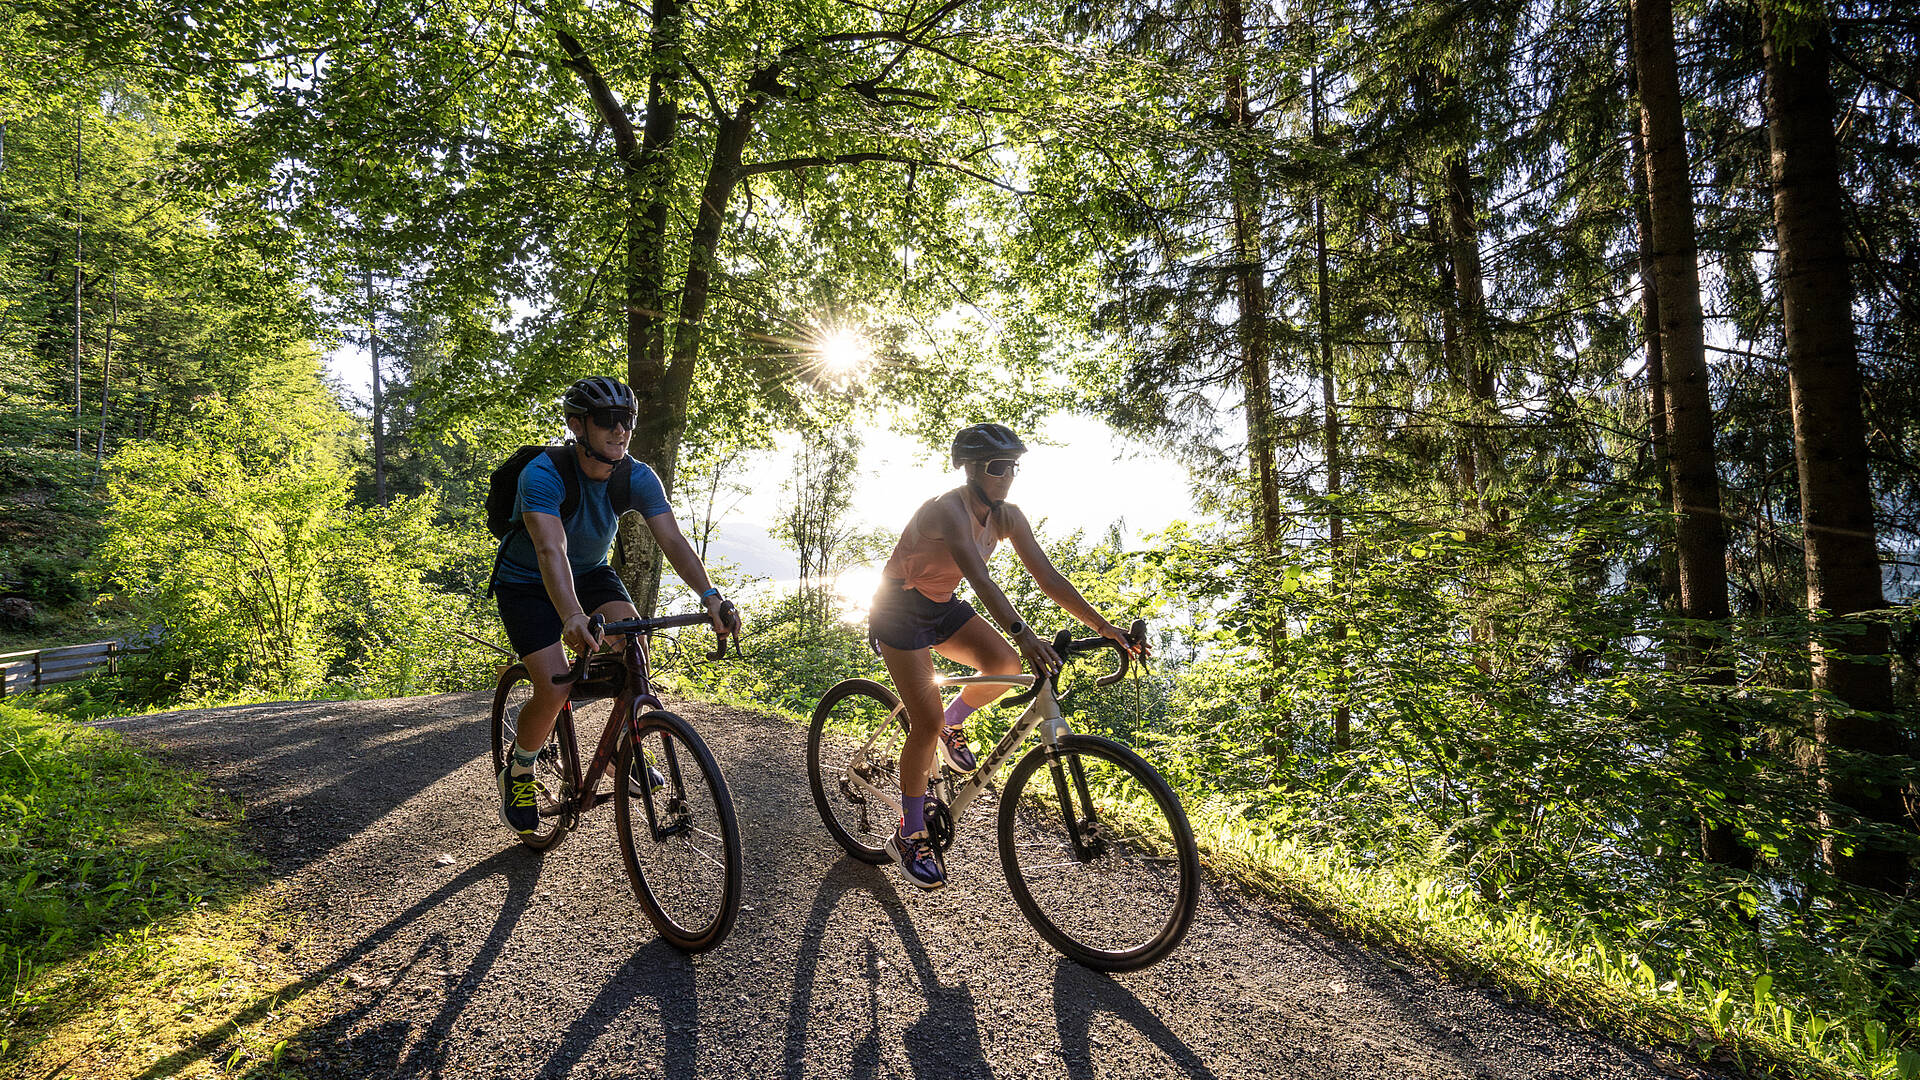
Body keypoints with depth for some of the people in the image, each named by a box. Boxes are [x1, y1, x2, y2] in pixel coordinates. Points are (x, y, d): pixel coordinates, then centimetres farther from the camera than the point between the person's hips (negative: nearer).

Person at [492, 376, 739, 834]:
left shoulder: (638, 478, -18)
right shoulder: (542, 474, -31)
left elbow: (673, 540, -27)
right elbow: (551, 551, -45)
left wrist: (710, 596, -44)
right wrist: (572, 616, -61)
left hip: (590, 572, 4)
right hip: (527, 583, -4)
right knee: (554, 689, -18)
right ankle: (518, 772, 13)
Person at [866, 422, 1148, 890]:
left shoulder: (1007, 517, -8)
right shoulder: (946, 511, -29)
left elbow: (1048, 576, -10)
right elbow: (979, 577, -44)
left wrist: (1103, 627, -16)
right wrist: (1022, 633, -56)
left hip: (942, 606, 6)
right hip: (899, 611, -6)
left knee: (1004, 663, -20)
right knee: (928, 723, -12)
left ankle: (952, 725, 11)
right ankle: (909, 837, 6)